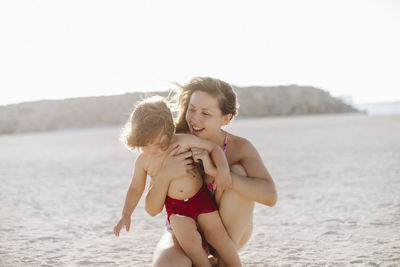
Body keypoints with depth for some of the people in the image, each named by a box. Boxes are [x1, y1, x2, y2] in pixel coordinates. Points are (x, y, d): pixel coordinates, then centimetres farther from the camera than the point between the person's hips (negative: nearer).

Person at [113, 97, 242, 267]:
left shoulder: (184, 141, -10)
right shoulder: (143, 161, -4)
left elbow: (214, 148, -3)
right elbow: (135, 189, 8)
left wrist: (223, 168, -21)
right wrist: (126, 215, 0)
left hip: (201, 197, 0)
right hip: (175, 207, 0)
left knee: (218, 235, -1)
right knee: (189, 241, -21)